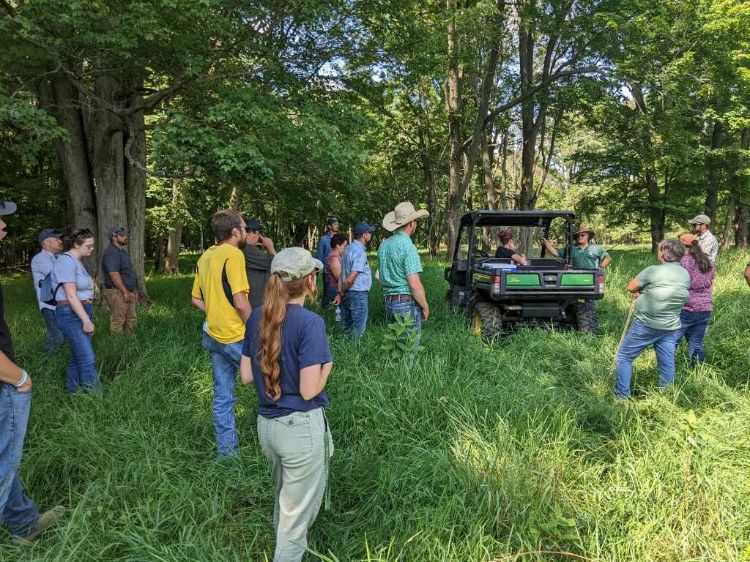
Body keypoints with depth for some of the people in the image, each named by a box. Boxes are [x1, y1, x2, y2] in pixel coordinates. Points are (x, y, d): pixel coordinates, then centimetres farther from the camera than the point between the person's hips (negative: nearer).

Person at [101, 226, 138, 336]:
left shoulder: (122, 251, 17)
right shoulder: (111, 253, -15)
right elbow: (114, 274, -23)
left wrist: (133, 290, 20)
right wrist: (125, 292, -23)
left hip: (128, 292, 10)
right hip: (117, 293, -10)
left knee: (131, 320, 13)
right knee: (117, 322, -5)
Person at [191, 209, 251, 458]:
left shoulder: (205, 257, 10)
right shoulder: (234, 254, -16)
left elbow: (196, 299, 17)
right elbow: (241, 303, -22)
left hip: (213, 335, 8)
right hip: (236, 337, -8)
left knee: (222, 396, 14)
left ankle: (227, 450, 24)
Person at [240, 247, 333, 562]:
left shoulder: (257, 317, -1)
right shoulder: (309, 323, -21)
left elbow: (246, 376, 5)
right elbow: (309, 390, -22)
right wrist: (326, 365, -4)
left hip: (267, 425, 7)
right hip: (301, 427, -7)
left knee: (285, 498, 31)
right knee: (298, 512, 12)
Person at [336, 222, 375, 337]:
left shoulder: (349, 248, 10)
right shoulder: (360, 252, -19)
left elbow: (343, 274, 10)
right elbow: (351, 278, -22)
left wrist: (340, 292, 9)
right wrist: (342, 293, -8)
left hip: (349, 293, 9)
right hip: (358, 294, -9)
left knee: (347, 327, 16)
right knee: (358, 331, 1)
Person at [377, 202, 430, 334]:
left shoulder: (383, 245, 9)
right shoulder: (408, 246, -16)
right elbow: (414, 284, -21)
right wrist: (425, 307, -9)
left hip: (389, 302, 8)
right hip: (407, 303, -8)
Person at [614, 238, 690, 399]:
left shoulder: (654, 271, -17)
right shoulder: (686, 275, 4)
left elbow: (631, 287, -7)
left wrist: (641, 292, 13)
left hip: (646, 325, -6)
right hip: (671, 326, 6)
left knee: (624, 357, 5)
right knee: (667, 363, 13)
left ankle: (622, 397, 5)